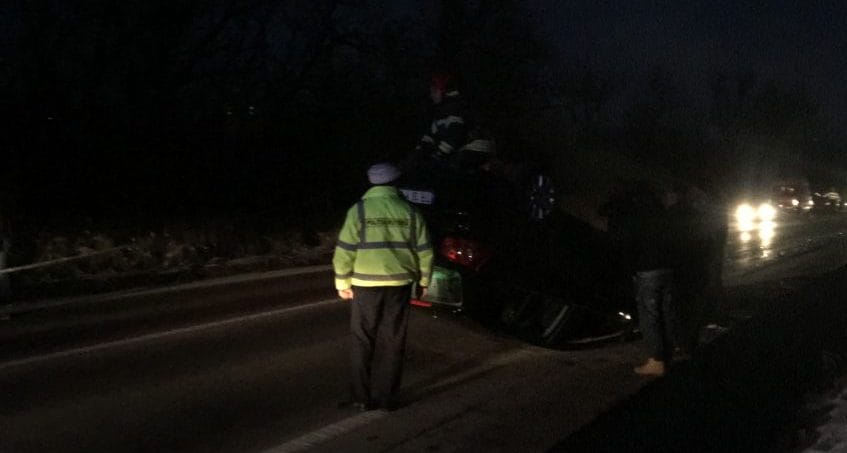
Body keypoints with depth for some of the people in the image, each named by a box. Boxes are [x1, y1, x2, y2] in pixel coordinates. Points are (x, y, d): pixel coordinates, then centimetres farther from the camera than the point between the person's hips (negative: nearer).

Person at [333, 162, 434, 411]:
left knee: (364, 342, 8)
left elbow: (345, 250, -6)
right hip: (399, 284, 2)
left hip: (366, 284, -2)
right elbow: (424, 251, 6)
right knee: (392, 343, 9)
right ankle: (387, 398, 12)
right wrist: (424, 281, 18)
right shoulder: (409, 212, 3)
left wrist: (342, 283, 2)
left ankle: (363, 397, 10)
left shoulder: (359, 210, -4)